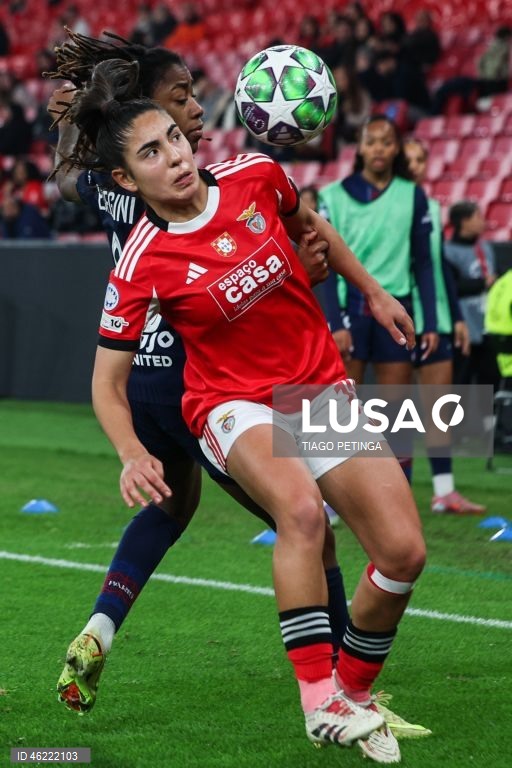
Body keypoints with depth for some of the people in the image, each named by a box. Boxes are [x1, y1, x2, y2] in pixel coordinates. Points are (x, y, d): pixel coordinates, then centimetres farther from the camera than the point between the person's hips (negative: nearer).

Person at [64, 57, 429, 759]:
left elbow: (312, 228, 16)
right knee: (300, 505, -37)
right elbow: (109, 382, -10)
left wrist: (374, 293, 20)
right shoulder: (140, 266, -17)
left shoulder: (255, 177, -8)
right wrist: (133, 454, -26)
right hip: (234, 402, -4)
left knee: (403, 551, -9)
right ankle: (320, 701, -31)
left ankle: (353, 694, 15)